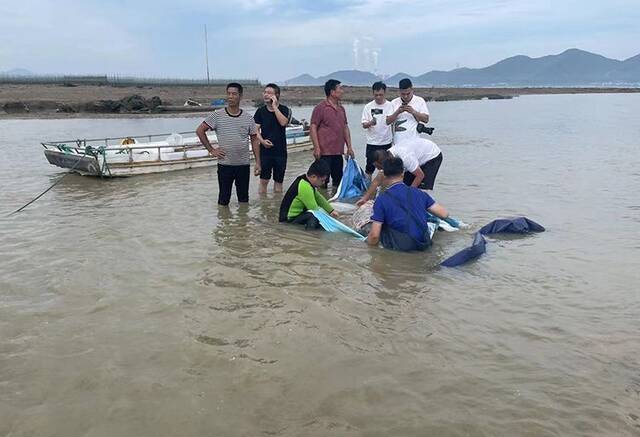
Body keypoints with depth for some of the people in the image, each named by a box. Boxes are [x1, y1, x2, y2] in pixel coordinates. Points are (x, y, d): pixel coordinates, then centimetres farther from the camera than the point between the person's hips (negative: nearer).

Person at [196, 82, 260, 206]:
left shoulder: (248, 118, 1)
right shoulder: (217, 115, -5)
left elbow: (254, 140, 6)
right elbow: (200, 131, 0)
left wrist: (258, 162, 1)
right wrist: (211, 150, -5)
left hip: (243, 164, 2)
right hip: (224, 164, -2)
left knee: (244, 199, 12)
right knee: (224, 199, 7)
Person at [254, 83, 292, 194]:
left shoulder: (284, 110, 0)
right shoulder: (261, 111, 4)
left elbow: (283, 122, -20)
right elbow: (256, 129, 3)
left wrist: (274, 106, -15)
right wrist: (262, 140, -15)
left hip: (280, 150, 0)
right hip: (265, 150, 1)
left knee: (278, 180, 8)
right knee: (263, 180, 0)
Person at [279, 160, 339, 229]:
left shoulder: (304, 180, 4)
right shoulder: (304, 187, -25)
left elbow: (319, 198, 13)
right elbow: (315, 209, -20)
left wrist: (331, 210, 6)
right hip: (291, 219, -11)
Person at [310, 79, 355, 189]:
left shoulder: (341, 108, 14)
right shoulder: (320, 108, -7)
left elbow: (345, 127, 18)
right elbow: (313, 128, -9)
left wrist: (349, 147, 12)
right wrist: (316, 148, -16)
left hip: (338, 152, 7)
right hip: (325, 152, -7)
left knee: (338, 182, 12)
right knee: (323, 183, -3)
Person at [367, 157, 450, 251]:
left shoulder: (382, 199, -5)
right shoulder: (418, 193, 7)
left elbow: (374, 235, -11)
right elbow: (444, 214, 8)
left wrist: (369, 243, 11)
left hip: (401, 246, -5)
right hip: (424, 244, 5)